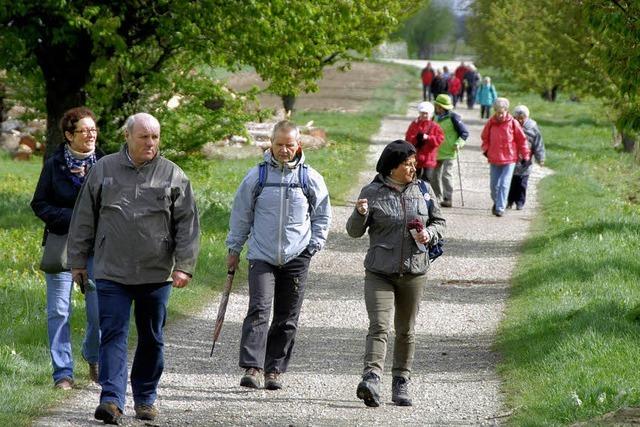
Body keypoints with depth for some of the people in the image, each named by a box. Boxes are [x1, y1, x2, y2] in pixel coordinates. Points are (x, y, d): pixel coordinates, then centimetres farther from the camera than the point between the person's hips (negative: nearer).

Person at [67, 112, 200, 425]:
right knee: (113, 335, -9)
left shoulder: (173, 176, 2)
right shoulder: (103, 170, 3)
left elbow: (188, 225, 2)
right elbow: (84, 220, 9)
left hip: (156, 274, 1)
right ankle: (111, 399, -14)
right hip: (112, 273, -1)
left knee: (152, 339, 10)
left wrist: (184, 265, -6)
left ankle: (146, 398, 23)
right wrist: (78, 261, 8)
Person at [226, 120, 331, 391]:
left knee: (287, 319, 5)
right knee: (259, 309, -16)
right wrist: (234, 249, 11)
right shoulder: (257, 176, 1)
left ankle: (274, 370, 15)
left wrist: (313, 246, 4)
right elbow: (241, 215, 10)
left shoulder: (311, 179, 2)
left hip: (296, 259, 2)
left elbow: (322, 216, 14)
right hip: (262, 256, -2)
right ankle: (252, 368, -22)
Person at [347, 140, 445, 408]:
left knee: (406, 331, 11)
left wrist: (430, 234, -6)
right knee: (378, 326, -17)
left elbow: (439, 222, 16)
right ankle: (371, 379, -30)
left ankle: (401, 383, 19)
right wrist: (360, 214, -19)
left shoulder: (423, 190, 7)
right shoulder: (372, 192, -2)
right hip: (379, 272, -3)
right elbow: (354, 232, 2)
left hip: (414, 272, 3)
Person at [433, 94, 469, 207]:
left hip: (449, 152, -7)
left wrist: (458, 144, -18)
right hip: (437, 152, 7)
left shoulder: (453, 117, -10)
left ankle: (448, 199, -2)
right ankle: (437, 197, 19)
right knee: (435, 175, 8)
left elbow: (464, 133, -7)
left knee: (446, 175, -8)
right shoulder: (437, 117, 11)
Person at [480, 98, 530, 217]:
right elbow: (485, 137, 16)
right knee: (494, 185, 12)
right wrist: (485, 149, 1)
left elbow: (521, 139, 2)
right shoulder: (491, 122, -1)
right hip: (494, 158, 3)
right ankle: (496, 202, 36)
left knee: (504, 184, -11)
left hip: (509, 159, -3)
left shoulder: (513, 123, -7)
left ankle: (500, 208, -8)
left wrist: (525, 155, 3)